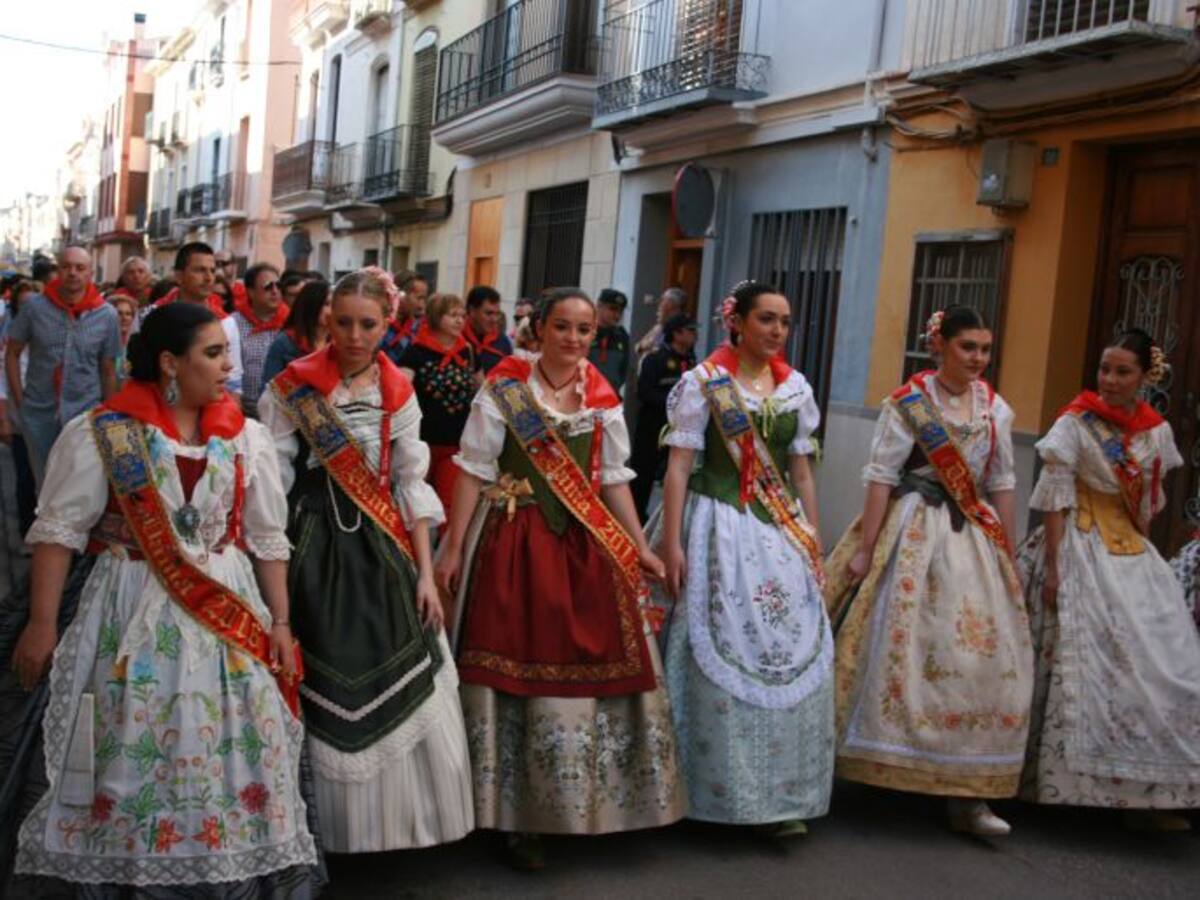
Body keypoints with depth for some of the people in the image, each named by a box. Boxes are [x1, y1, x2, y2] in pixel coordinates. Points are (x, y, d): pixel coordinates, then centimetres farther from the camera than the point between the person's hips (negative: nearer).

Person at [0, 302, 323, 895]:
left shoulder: (247, 438, 3)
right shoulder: (100, 433, -7)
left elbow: (268, 539, 7)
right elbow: (59, 530, -5)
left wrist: (280, 622, 3)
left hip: (229, 611, 3)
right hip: (132, 613, -2)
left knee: (231, 752, 4)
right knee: (125, 751, 4)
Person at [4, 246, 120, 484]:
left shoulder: (107, 315, -5)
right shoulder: (34, 305, -4)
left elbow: (108, 370, 2)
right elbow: (12, 353, 4)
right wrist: (19, 401, -1)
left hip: (86, 413, -1)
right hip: (38, 413, 1)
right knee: (45, 483, 15)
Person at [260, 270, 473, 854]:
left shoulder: (398, 392, 5)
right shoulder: (293, 387, -5)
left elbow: (411, 485, 7)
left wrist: (425, 573, 2)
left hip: (380, 546, 3)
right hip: (312, 547, -3)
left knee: (401, 691, 5)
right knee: (324, 693, 2)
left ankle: (391, 817, 25)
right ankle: (322, 824, 23)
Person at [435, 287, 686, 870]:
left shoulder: (602, 399, 7)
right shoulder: (504, 387, -5)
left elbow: (613, 479, 12)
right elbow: (474, 471, -5)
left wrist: (640, 547, 8)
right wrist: (454, 547, -9)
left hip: (586, 545, 4)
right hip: (516, 542, -4)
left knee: (590, 663, 6)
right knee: (518, 667, 1)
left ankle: (579, 803, 26)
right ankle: (518, 815, 14)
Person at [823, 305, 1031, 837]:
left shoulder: (996, 410, 8)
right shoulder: (908, 403, -5)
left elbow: (1003, 486, 11)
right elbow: (881, 477, -8)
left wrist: (1006, 556, 9)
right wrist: (864, 550, -12)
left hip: (974, 538, 5)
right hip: (914, 535, -4)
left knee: (985, 657, 0)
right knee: (897, 647, -2)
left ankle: (967, 793, 7)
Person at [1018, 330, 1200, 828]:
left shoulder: (1156, 430, 6)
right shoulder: (1075, 422, -9)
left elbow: (1148, 502, 14)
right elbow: (1056, 498, -10)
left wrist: (1144, 555, 11)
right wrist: (1053, 567, -14)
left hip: (1131, 553, 6)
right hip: (1081, 549, -6)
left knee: (1159, 665, 4)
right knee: (1083, 662, -5)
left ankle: (1146, 791, 14)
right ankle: (1073, 782, 8)